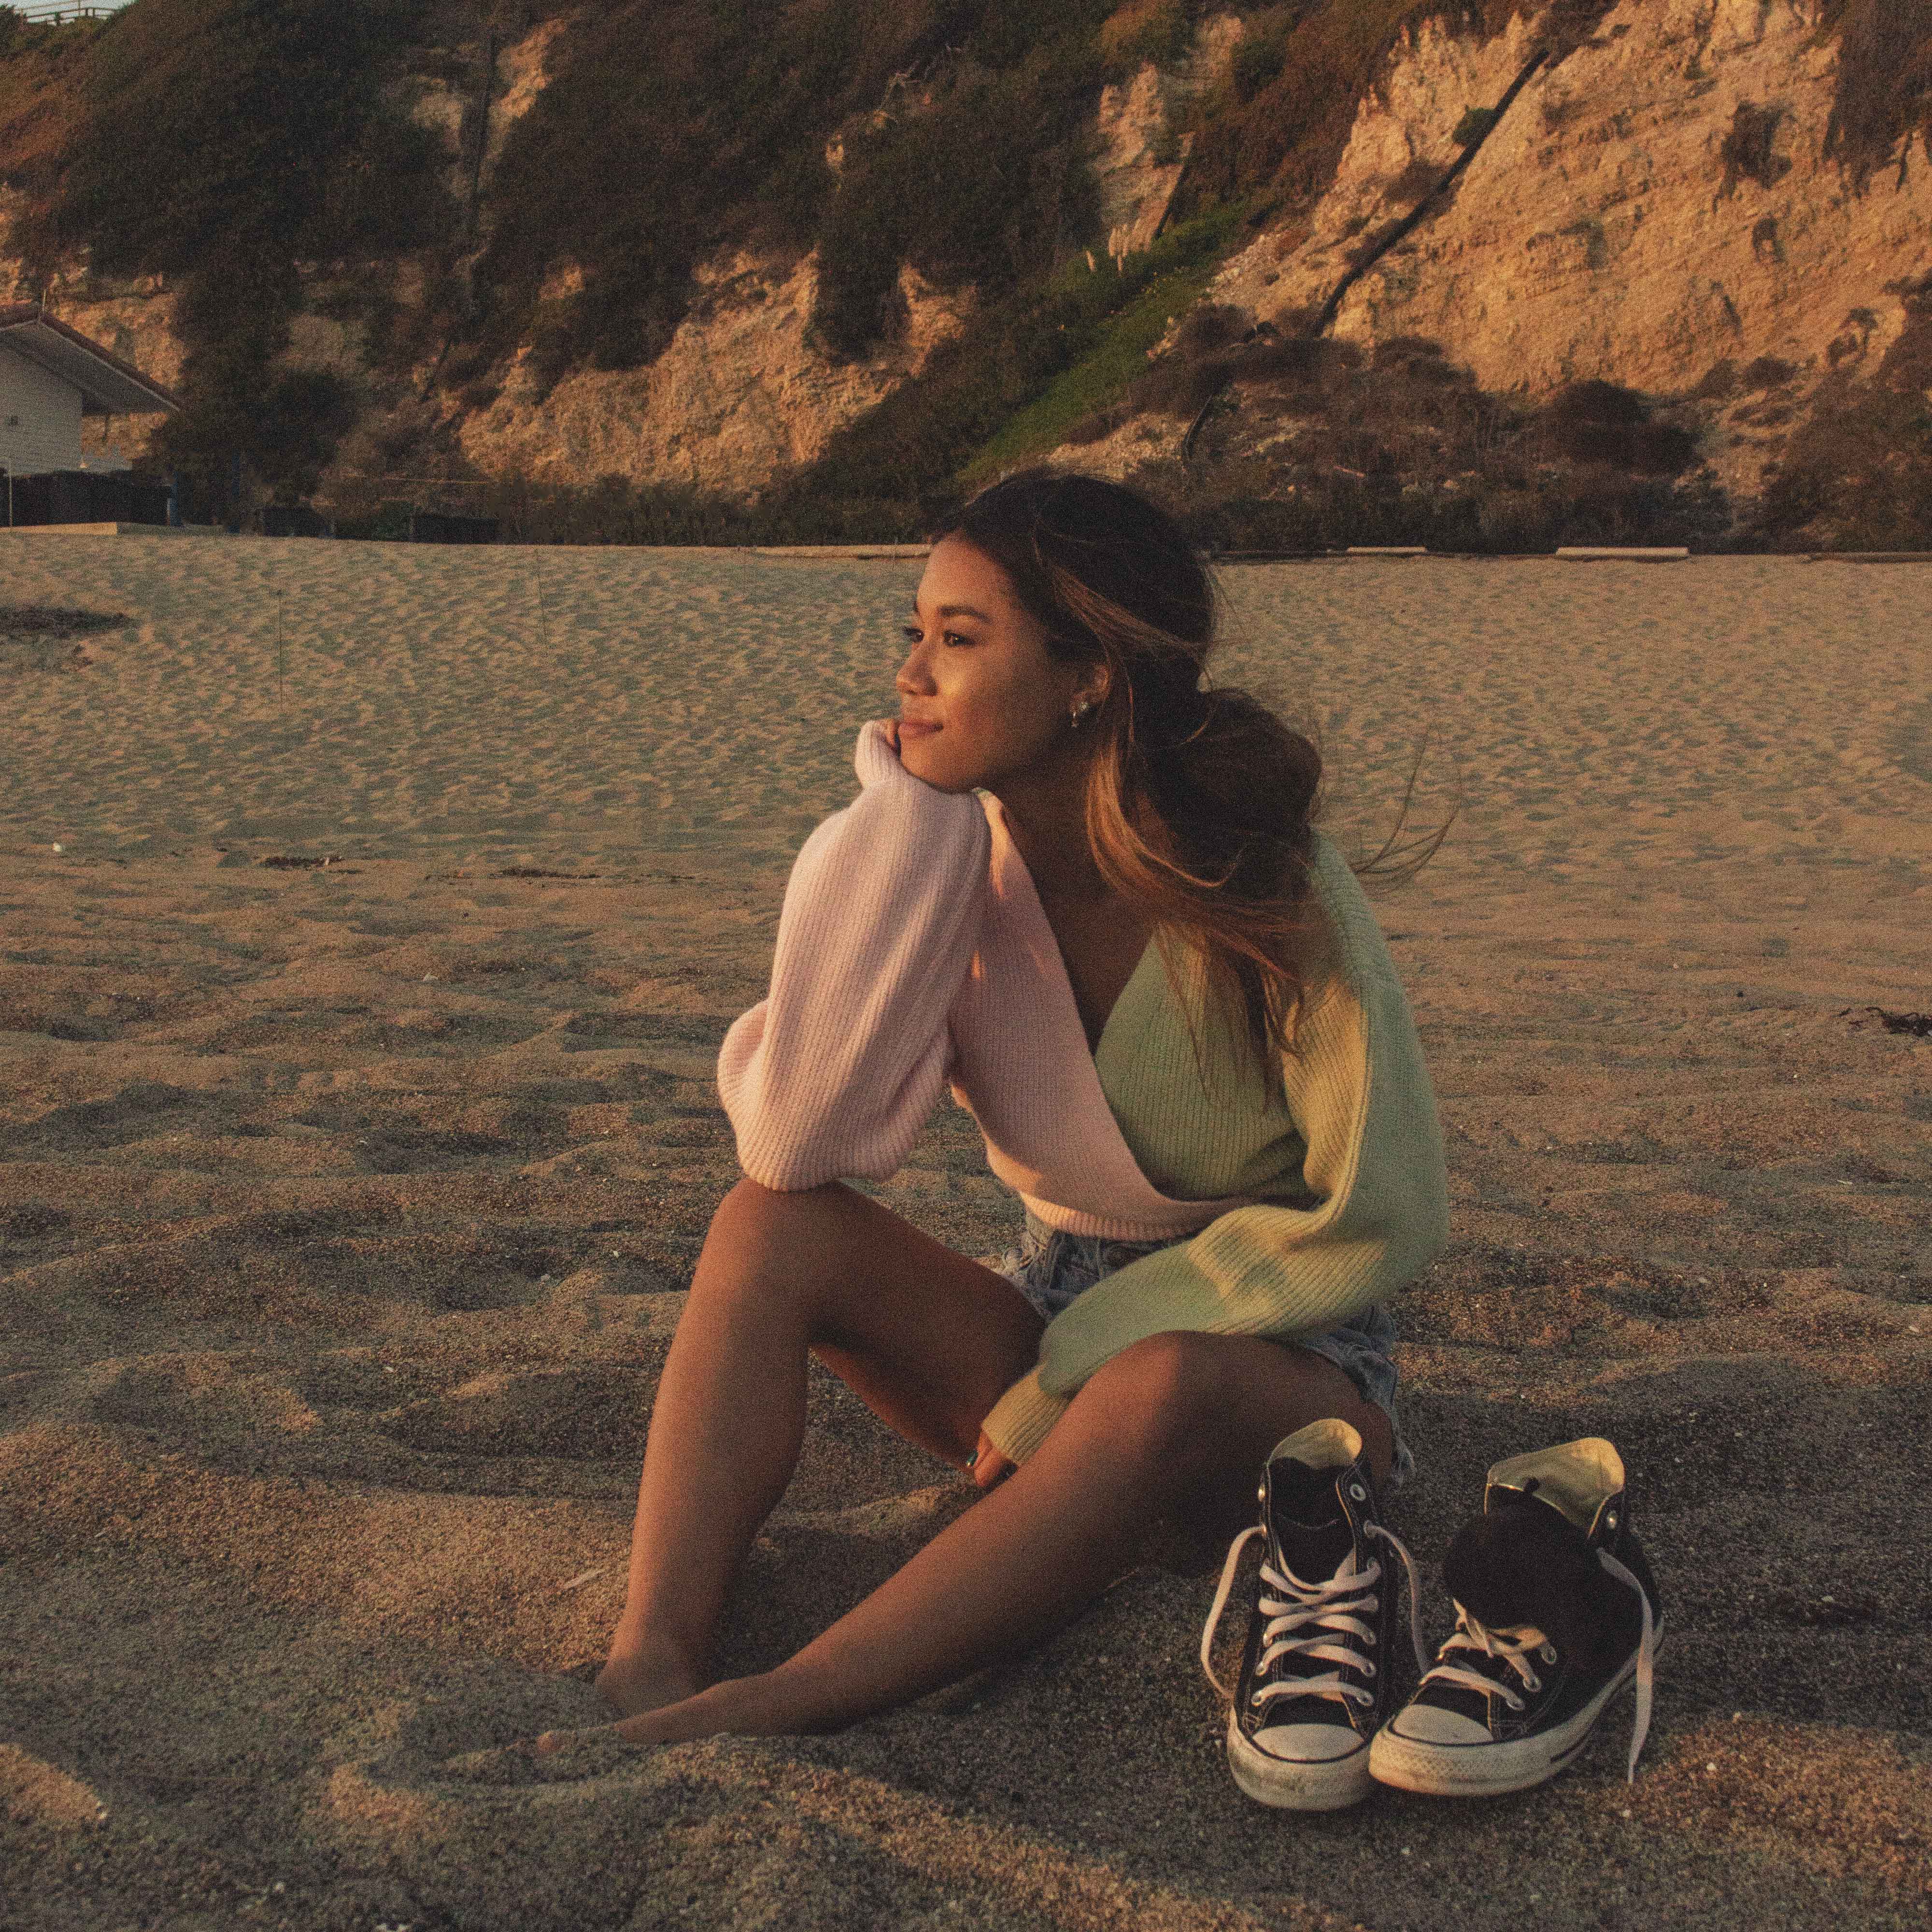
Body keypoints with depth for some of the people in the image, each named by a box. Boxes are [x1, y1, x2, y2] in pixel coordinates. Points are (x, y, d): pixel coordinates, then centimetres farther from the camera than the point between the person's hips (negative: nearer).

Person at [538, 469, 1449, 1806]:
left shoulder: (1271, 890, -19)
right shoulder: (954, 860, -8)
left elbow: (1377, 1219, -18)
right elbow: (800, 1140, -21)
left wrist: (1071, 1370, -18)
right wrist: (900, 834, -24)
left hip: (1275, 1358, -4)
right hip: (1059, 1328, 4)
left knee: (1163, 1388, -39)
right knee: (776, 1225, -20)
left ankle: (765, 1714, -42)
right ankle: (651, 1670, -33)